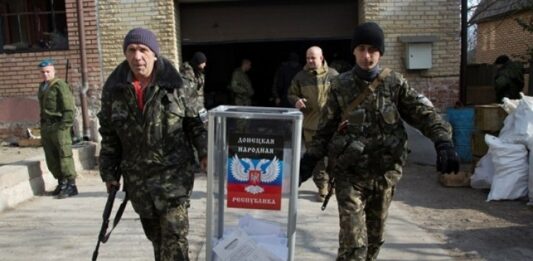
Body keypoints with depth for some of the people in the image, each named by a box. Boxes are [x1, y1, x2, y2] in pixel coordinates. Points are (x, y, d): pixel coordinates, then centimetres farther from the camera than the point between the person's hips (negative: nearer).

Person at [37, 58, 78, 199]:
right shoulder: (42, 87, 17)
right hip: (45, 126, 8)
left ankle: (71, 185, -1)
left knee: (65, 156, -6)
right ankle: (61, 183, 23)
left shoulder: (60, 85, -9)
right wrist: (43, 126, 16)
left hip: (58, 125, -8)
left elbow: (69, 108, -14)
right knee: (51, 158, 11)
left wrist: (64, 126, -17)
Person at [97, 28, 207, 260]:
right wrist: (109, 173, 8)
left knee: (174, 236, -7)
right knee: (155, 236, 17)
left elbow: (192, 122, 5)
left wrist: (204, 152, -5)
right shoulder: (114, 89, 1)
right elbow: (109, 136, 8)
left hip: (174, 172, -3)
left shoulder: (173, 85, -4)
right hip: (138, 177, 3)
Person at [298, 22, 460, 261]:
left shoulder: (395, 83, 0)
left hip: (385, 173, 2)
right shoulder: (341, 86, -1)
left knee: (374, 236, 17)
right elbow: (326, 128, 5)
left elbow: (424, 113, -3)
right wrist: (310, 158, -2)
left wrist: (443, 143, -18)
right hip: (350, 173, -2)